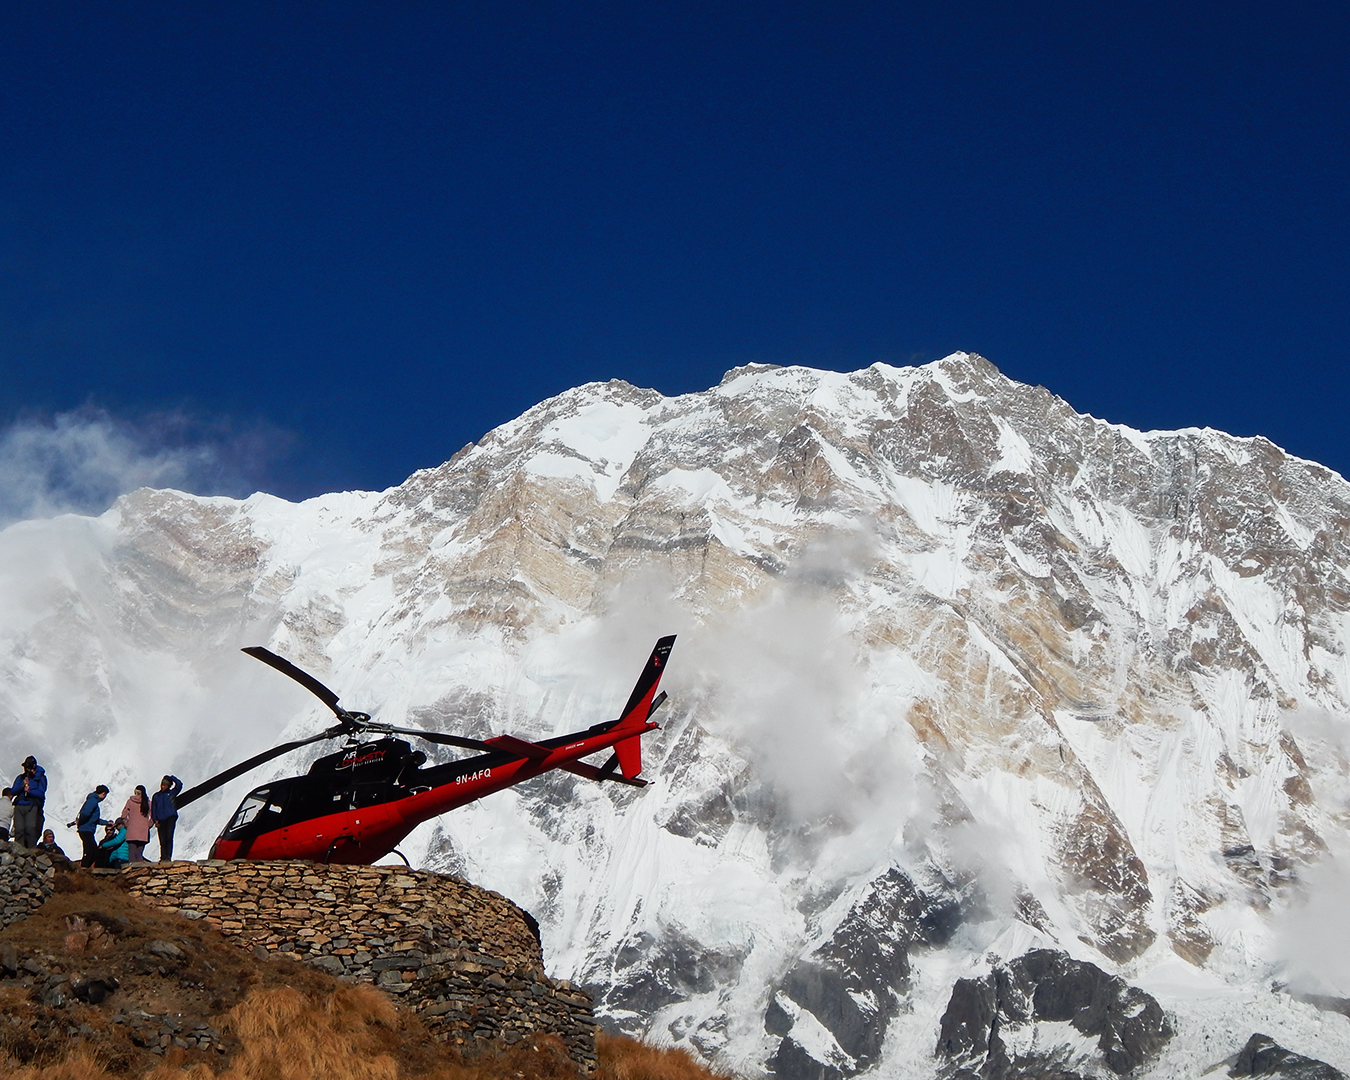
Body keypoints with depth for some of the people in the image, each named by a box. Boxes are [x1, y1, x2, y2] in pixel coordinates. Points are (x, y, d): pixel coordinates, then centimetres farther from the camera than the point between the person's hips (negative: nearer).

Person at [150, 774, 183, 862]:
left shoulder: (172, 793, 13)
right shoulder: (156, 796, 19)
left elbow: (179, 784, 0)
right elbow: (153, 809, 15)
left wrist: (171, 778, 9)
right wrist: (155, 820, 3)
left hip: (170, 818, -2)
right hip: (160, 820, 2)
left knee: (169, 837, -15)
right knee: (162, 840, -3)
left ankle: (168, 857, -18)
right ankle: (163, 858, -1)